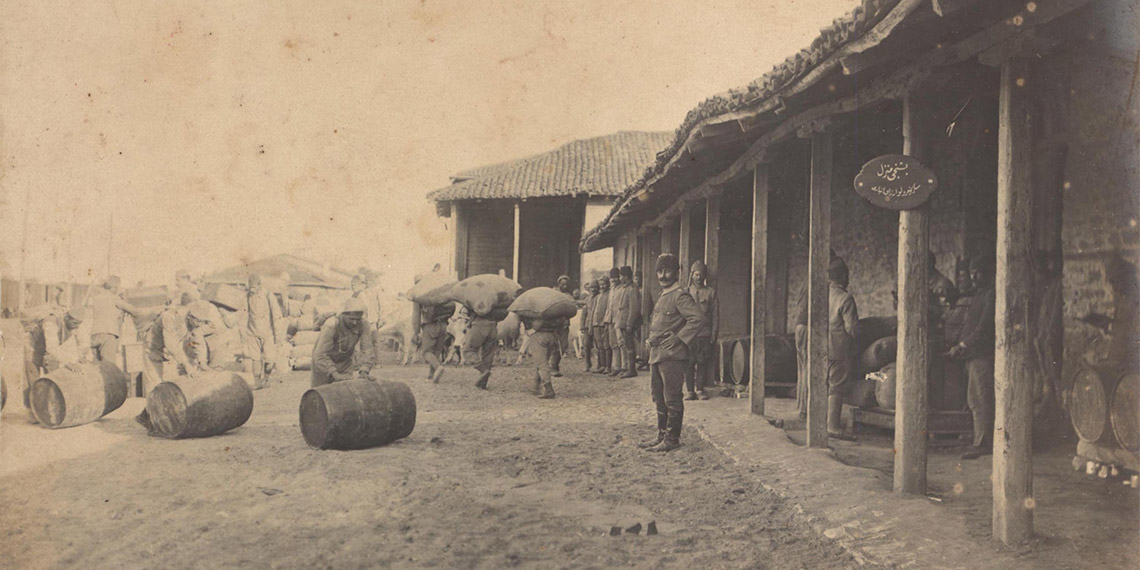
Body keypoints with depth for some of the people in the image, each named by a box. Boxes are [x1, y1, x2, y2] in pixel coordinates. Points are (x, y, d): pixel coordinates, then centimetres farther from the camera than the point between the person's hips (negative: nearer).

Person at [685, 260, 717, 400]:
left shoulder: (711, 292, 8)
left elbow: (714, 314, 7)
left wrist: (713, 333, 1)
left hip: (705, 333, 0)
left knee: (703, 362, 2)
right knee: (689, 363, -1)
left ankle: (700, 389, 12)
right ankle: (690, 390, 6)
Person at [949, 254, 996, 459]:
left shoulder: (992, 295, -9)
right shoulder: (979, 295, 22)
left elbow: (983, 329, -17)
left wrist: (962, 346, -14)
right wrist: (960, 346, 11)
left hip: (983, 355, -10)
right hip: (973, 354, 10)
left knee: (980, 399, -10)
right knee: (974, 400, 11)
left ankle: (982, 444, -9)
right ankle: (985, 441, 17)